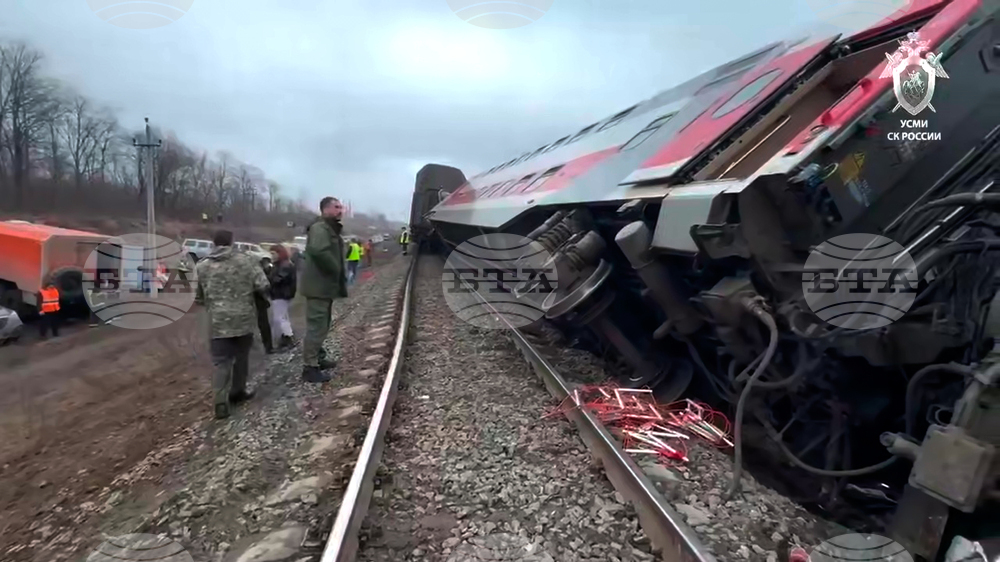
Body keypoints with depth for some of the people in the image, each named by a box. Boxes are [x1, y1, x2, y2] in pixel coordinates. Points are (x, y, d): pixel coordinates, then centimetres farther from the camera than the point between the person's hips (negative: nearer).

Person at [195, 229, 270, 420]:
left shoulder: (202, 266, 4)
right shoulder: (245, 260, -1)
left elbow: (197, 297, 11)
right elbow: (263, 286, -6)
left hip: (218, 322, 1)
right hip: (243, 319, 0)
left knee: (221, 362, 3)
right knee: (241, 357, 17)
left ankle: (220, 402, -9)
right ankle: (237, 392, 29)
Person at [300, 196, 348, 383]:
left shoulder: (331, 229, 18)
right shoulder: (320, 228, -17)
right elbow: (319, 251, -35)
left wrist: (340, 274, 11)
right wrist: (335, 269, -23)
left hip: (326, 285, 11)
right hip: (319, 286, -11)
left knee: (322, 325, 20)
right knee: (316, 326, -8)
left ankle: (318, 358, 33)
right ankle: (309, 367, -2)